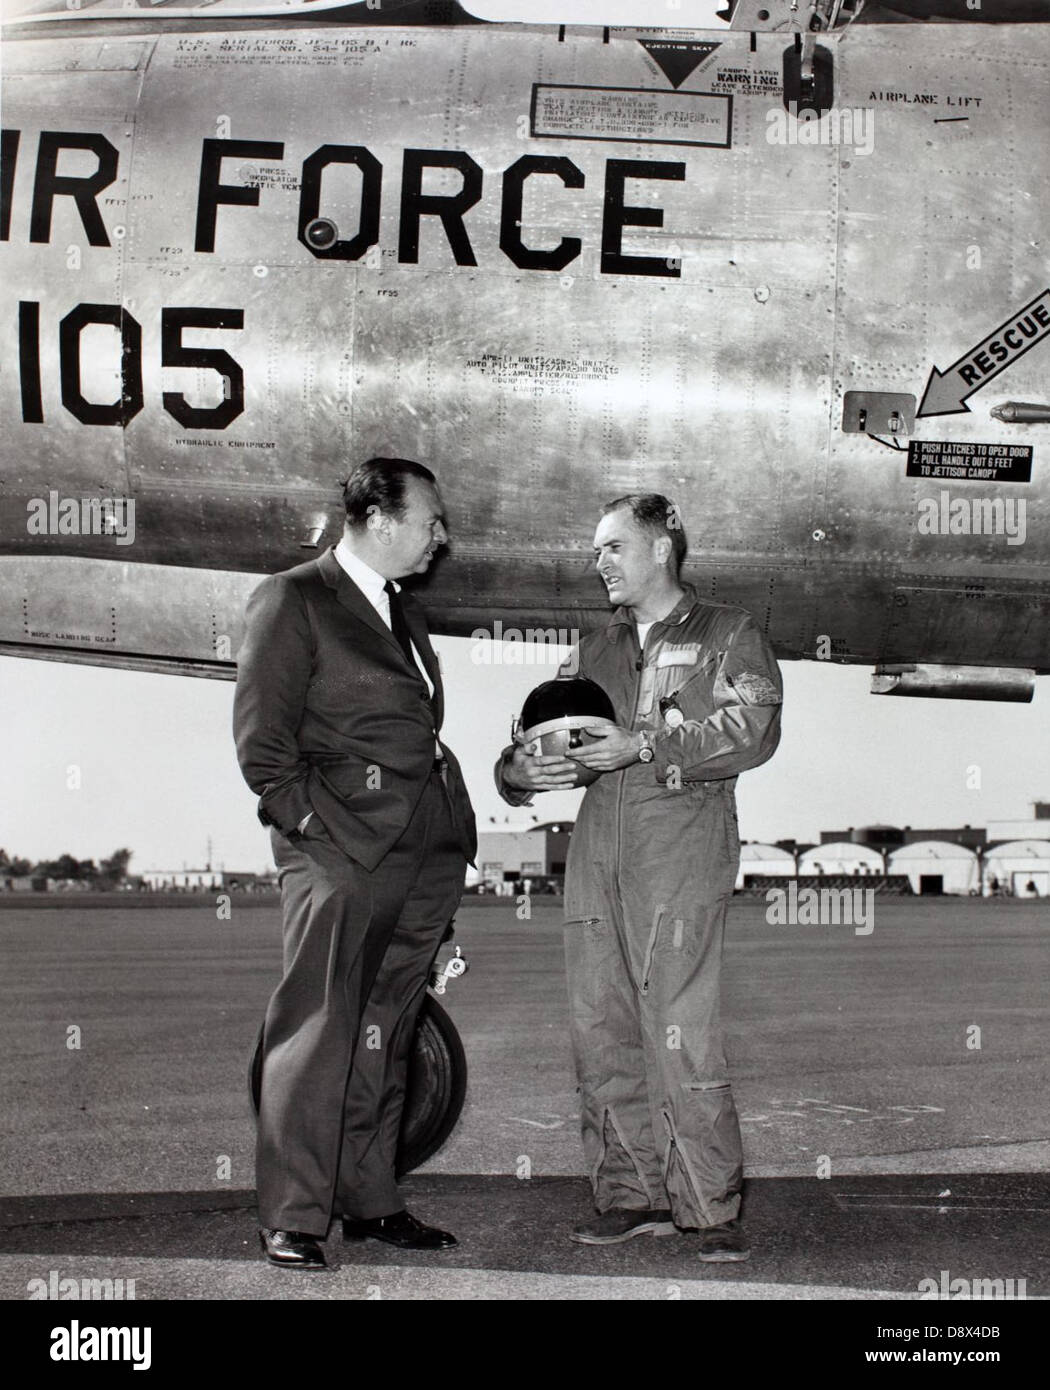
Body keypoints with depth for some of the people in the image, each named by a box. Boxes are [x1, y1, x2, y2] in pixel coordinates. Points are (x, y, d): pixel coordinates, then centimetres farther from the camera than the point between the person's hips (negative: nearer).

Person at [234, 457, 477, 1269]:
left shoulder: (406, 614, 21)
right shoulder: (292, 601, -3)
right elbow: (261, 741, -8)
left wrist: (452, 829, 11)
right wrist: (316, 825, -13)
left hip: (423, 855, 7)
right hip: (341, 851, -7)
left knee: (385, 1037, 12)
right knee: (319, 1034, -5)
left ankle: (370, 1203, 20)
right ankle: (294, 1219, 2)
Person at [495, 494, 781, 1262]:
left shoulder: (728, 634, 8)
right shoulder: (597, 651, 24)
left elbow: (753, 730, -8)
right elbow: (541, 734, 21)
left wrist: (646, 747, -16)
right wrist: (521, 770, -2)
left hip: (682, 845, -5)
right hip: (598, 847, 6)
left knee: (680, 1035, -11)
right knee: (600, 1031, 3)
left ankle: (713, 1207, -1)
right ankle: (634, 1197, 12)